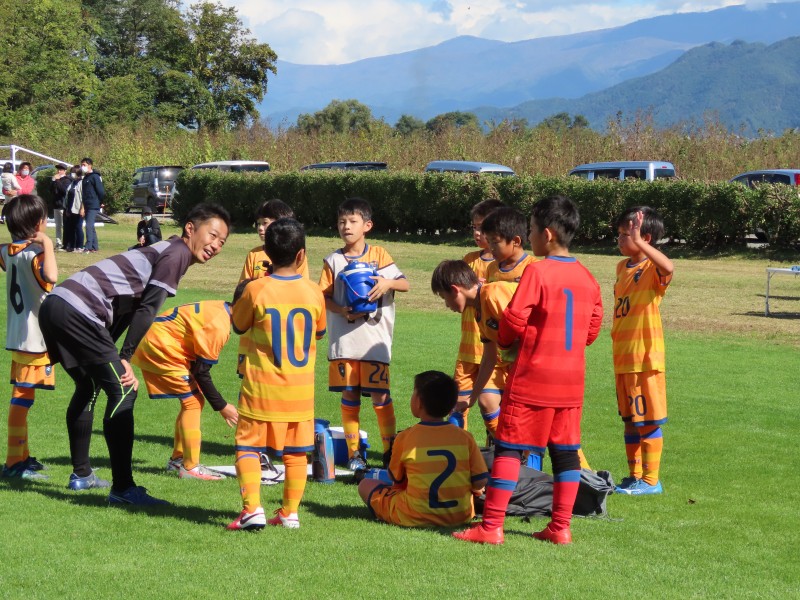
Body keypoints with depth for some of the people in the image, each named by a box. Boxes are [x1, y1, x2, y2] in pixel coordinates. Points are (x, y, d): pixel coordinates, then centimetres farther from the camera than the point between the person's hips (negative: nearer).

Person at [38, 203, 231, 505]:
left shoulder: (162, 252, 26)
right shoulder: (177, 252, -2)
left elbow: (130, 306, 23)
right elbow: (147, 309, -11)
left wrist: (119, 360, 15)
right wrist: (124, 358, -10)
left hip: (54, 305, 11)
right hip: (77, 312, -11)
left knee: (89, 385, 27)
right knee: (123, 390, -9)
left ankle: (81, 475, 39)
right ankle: (122, 488, -11)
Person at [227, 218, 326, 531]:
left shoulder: (256, 290, -10)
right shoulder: (314, 292, -3)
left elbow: (238, 326, 7)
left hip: (262, 386, -2)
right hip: (301, 388, 3)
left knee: (248, 447, 3)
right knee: (295, 451, 12)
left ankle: (252, 509, -10)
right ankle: (290, 512, 14)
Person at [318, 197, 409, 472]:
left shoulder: (378, 255, 4)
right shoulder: (334, 260, 6)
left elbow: (405, 284, 1)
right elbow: (323, 297, 4)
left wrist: (388, 283, -20)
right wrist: (343, 311, -14)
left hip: (374, 337, -1)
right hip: (344, 339, 2)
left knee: (380, 394, -4)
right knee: (349, 396, 5)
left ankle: (390, 449, 7)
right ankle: (353, 452, 13)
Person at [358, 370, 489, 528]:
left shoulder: (405, 438, -8)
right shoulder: (464, 437, -4)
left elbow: (396, 479, 6)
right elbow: (480, 482, -4)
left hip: (415, 519, -4)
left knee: (365, 485, 14)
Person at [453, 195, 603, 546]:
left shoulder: (537, 272, -13)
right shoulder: (586, 277, 7)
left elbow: (514, 319, -15)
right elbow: (593, 327, 12)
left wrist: (504, 340, 5)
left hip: (532, 375, -6)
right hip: (572, 379, 6)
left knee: (509, 447, -2)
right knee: (566, 451, 10)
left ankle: (491, 526, -3)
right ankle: (560, 527, 11)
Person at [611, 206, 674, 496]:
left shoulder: (652, 268, -13)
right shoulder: (623, 266, 12)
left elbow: (668, 267, -39)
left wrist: (639, 242, -41)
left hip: (645, 356, -8)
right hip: (622, 357, 8)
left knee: (648, 419, -1)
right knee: (630, 418, 15)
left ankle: (651, 480, 6)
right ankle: (635, 477, 24)